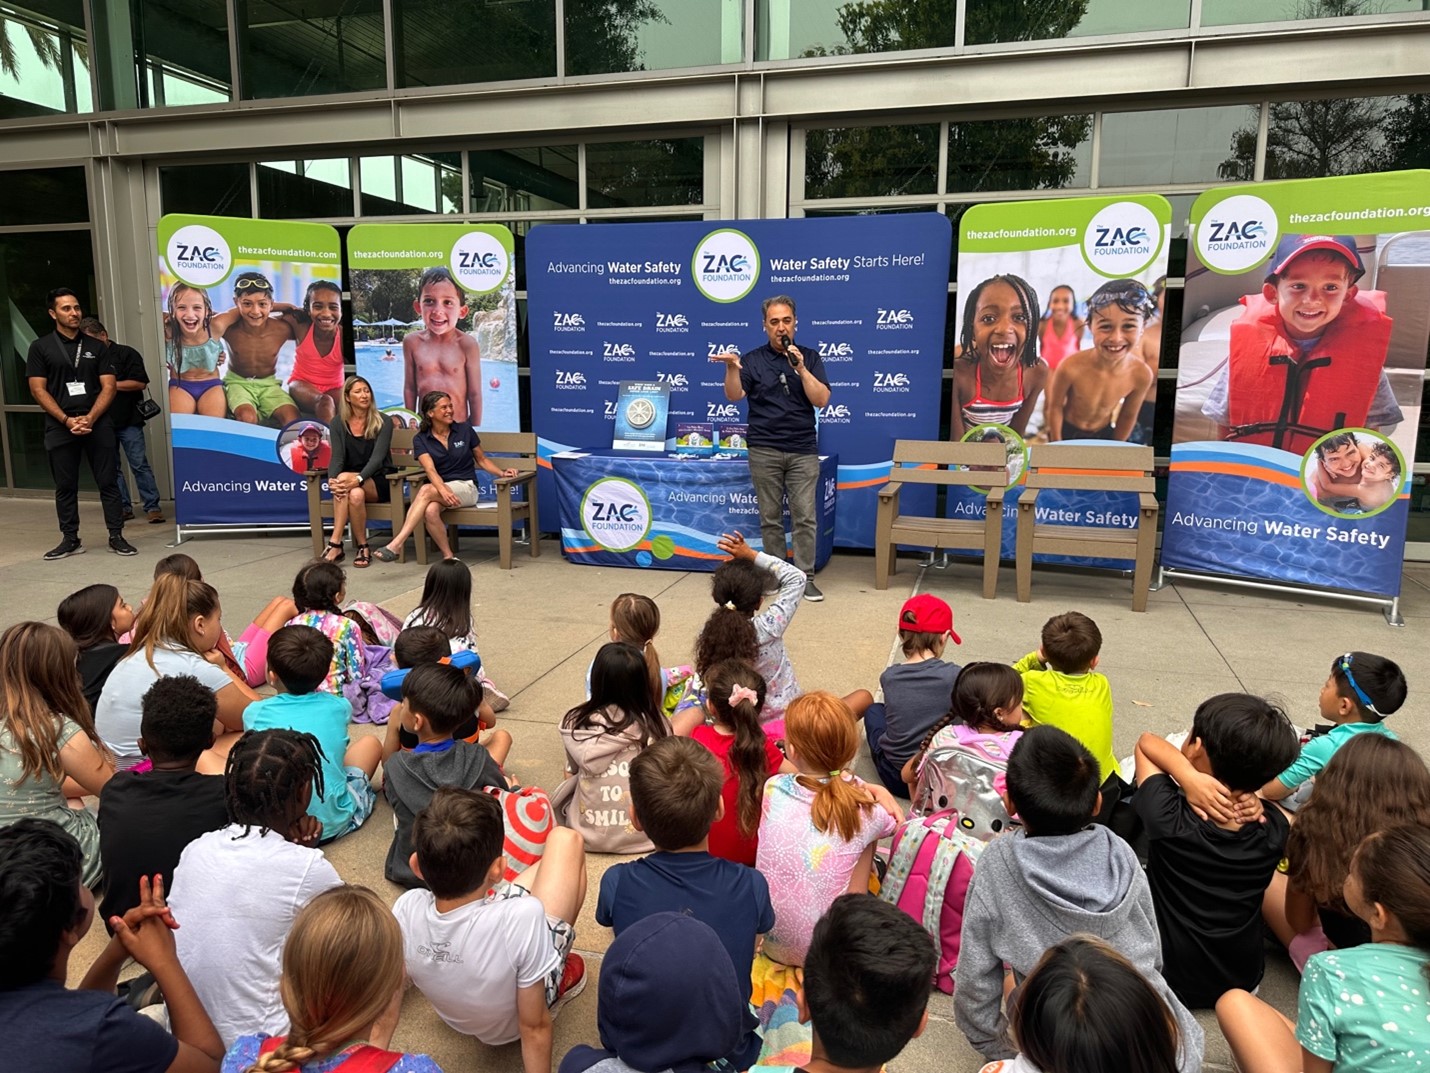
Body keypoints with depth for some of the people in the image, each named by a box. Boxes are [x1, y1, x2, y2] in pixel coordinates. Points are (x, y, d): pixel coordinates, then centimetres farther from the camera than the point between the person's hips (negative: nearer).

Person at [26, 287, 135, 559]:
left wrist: (90, 418, -11)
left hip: (98, 424, 0)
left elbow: (108, 386, 3)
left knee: (108, 482, -1)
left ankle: (116, 537, 4)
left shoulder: (96, 347, 10)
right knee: (65, 486, 5)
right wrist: (67, 420, -11)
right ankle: (70, 539, 13)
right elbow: (38, 390, 1)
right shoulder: (40, 347, 6)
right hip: (60, 427, 0)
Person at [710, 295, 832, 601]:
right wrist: (732, 368, -22)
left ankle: (805, 578, 3)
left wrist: (800, 368, -13)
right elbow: (734, 396, -6)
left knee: (805, 516, -3)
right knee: (770, 517, 4)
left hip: (803, 450, 0)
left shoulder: (810, 358, 7)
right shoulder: (752, 359, 6)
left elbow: (821, 399, -3)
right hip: (764, 450, 0)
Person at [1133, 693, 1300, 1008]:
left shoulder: (1169, 819, -30)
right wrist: (1252, 801, -19)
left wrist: (1189, 778, -32)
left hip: (1171, 979, -3)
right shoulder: (1275, 828, -20)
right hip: (1245, 980, 4)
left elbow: (1148, 742, -15)